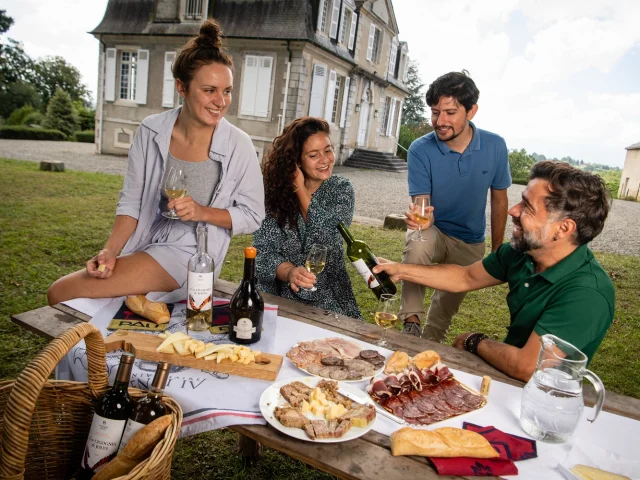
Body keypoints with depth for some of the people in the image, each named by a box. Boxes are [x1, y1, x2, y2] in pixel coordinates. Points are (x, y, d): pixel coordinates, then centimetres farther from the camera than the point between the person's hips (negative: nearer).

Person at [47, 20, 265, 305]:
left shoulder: (238, 145, -14)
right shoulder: (151, 131, -4)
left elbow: (253, 215, -6)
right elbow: (131, 202, 1)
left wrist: (202, 212, -21)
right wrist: (110, 251, -12)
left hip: (188, 253, -4)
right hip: (144, 245, 4)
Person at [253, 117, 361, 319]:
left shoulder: (342, 189, 2)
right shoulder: (276, 189, -3)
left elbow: (329, 241, -13)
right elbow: (263, 250, -7)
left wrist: (300, 188, -11)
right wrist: (290, 272, -28)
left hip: (327, 300, 1)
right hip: (277, 295, 0)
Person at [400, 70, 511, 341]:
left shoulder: (495, 146, -13)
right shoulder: (420, 150, -20)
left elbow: (499, 200, -1)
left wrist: (497, 250, 3)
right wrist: (419, 217, -46)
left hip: (470, 243, 3)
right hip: (433, 229, -2)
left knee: (448, 305, 13)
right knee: (417, 246, -38)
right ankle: (411, 321, -23)